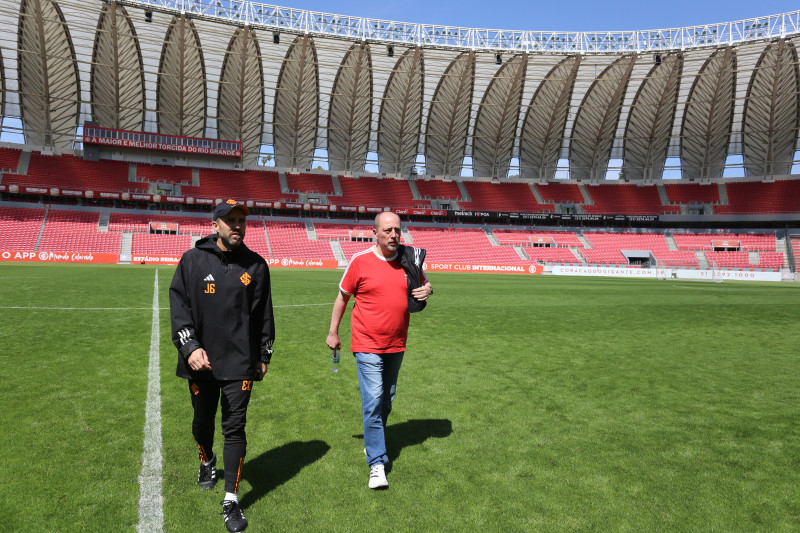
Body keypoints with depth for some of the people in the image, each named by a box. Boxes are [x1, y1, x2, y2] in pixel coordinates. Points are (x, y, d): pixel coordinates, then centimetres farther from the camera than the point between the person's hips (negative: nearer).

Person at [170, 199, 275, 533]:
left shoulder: (255, 265, 1)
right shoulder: (193, 260, -2)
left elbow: (264, 314, 7)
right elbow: (179, 305, -6)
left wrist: (264, 355, 9)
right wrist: (190, 346, -18)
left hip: (240, 362, -1)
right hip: (201, 361, 1)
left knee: (235, 428, 0)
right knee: (202, 421, 19)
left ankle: (231, 501, 10)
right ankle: (207, 461, 51)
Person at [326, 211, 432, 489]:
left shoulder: (410, 257, -1)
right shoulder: (360, 261, -10)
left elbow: (424, 284, 15)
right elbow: (342, 297, 1)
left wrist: (427, 290, -9)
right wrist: (333, 332, 4)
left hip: (397, 345, 4)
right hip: (368, 345, -4)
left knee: (387, 401, 18)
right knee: (373, 401, -9)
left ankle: (373, 442, 39)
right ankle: (377, 463, 0)